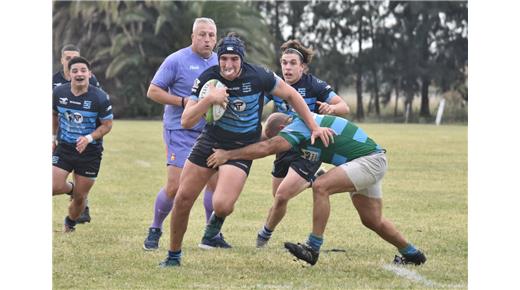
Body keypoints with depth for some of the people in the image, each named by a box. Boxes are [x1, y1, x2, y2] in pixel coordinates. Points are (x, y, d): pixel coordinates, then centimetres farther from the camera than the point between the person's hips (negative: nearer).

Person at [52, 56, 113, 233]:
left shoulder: (100, 97, -15)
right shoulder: (59, 93, -6)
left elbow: (107, 125, -7)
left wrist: (89, 138, -21)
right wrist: (53, 137, 14)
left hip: (90, 152, -2)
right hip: (63, 148, 2)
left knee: (80, 198, 5)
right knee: (53, 187, -16)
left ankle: (70, 223, 37)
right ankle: (71, 188, 21)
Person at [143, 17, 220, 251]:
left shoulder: (219, 62, 9)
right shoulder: (176, 60, -8)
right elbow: (153, 91, -8)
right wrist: (183, 102, -17)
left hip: (210, 133, 5)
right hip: (180, 132, -5)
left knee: (216, 182, 1)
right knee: (174, 186, -9)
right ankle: (155, 230, 11)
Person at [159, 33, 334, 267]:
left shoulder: (258, 77, -17)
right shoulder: (207, 79, -14)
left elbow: (290, 94, 0)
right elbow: (186, 121, -17)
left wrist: (314, 127, 2)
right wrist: (209, 99, -32)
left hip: (242, 149, -2)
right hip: (210, 141, 2)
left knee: (222, 205, -23)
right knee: (183, 199, -2)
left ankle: (216, 221, 16)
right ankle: (174, 254, 20)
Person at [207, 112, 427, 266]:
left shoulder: (298, 126, -20)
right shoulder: (304, 123, 9)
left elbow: (266, 148, -28)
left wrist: (228, 154, -24)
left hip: (370, 160, -11)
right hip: (368, 160, 11)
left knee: (321, 186, -24)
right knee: (372, 221, 18)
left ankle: (313, 248, -20)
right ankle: (412, 254, 35)